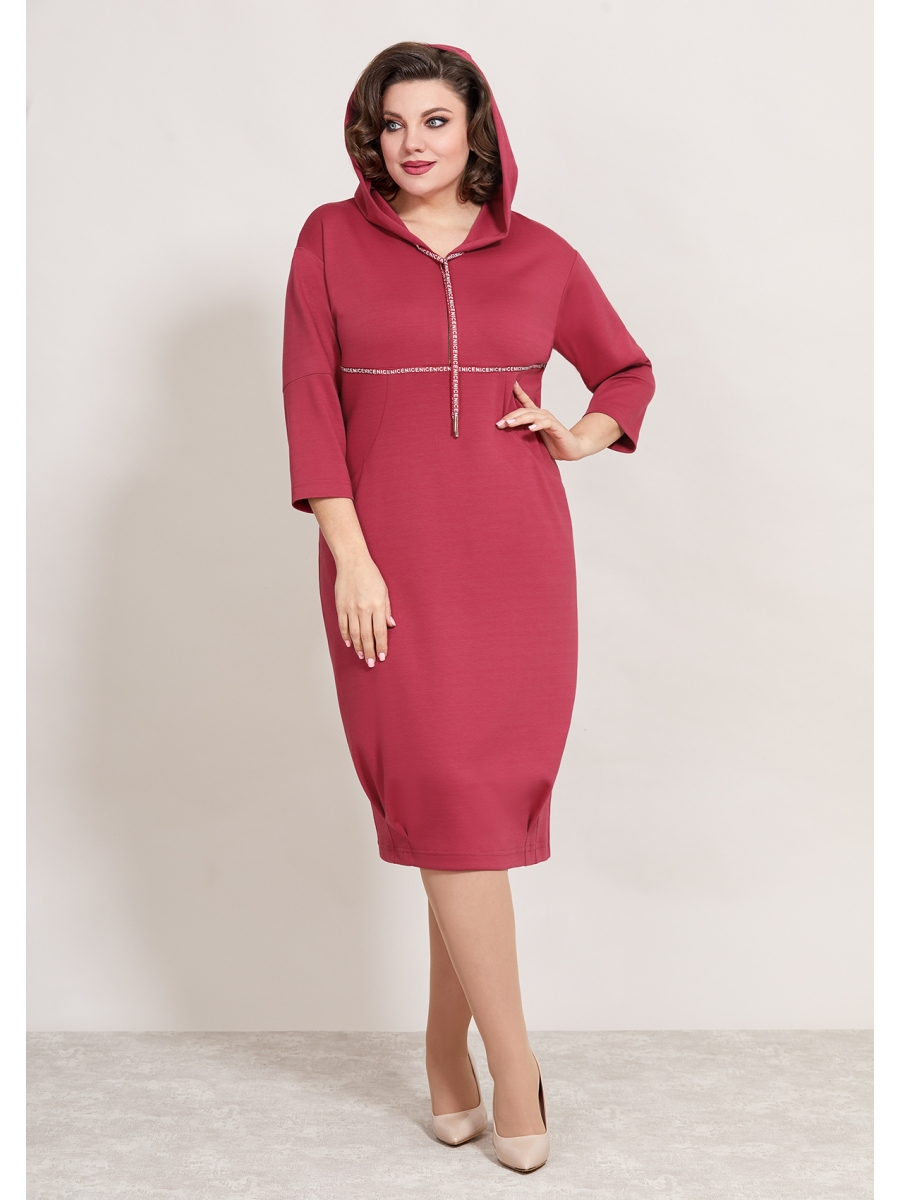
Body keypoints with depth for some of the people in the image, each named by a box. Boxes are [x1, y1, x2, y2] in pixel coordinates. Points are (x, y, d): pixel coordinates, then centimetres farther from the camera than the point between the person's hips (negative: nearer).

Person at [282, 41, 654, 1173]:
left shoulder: (539, 255, 9)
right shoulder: (332, 240, 5)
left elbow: (628, 371, 22)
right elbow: (310, 403, -1)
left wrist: (580, 437, 1)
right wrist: (350, 557, -9)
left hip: (515, 555, 2)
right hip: (390, 558, -1)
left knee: (479, 796, 3)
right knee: (447, 797, -5)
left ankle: (448, 1048, 19)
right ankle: (514, 1068, 4)